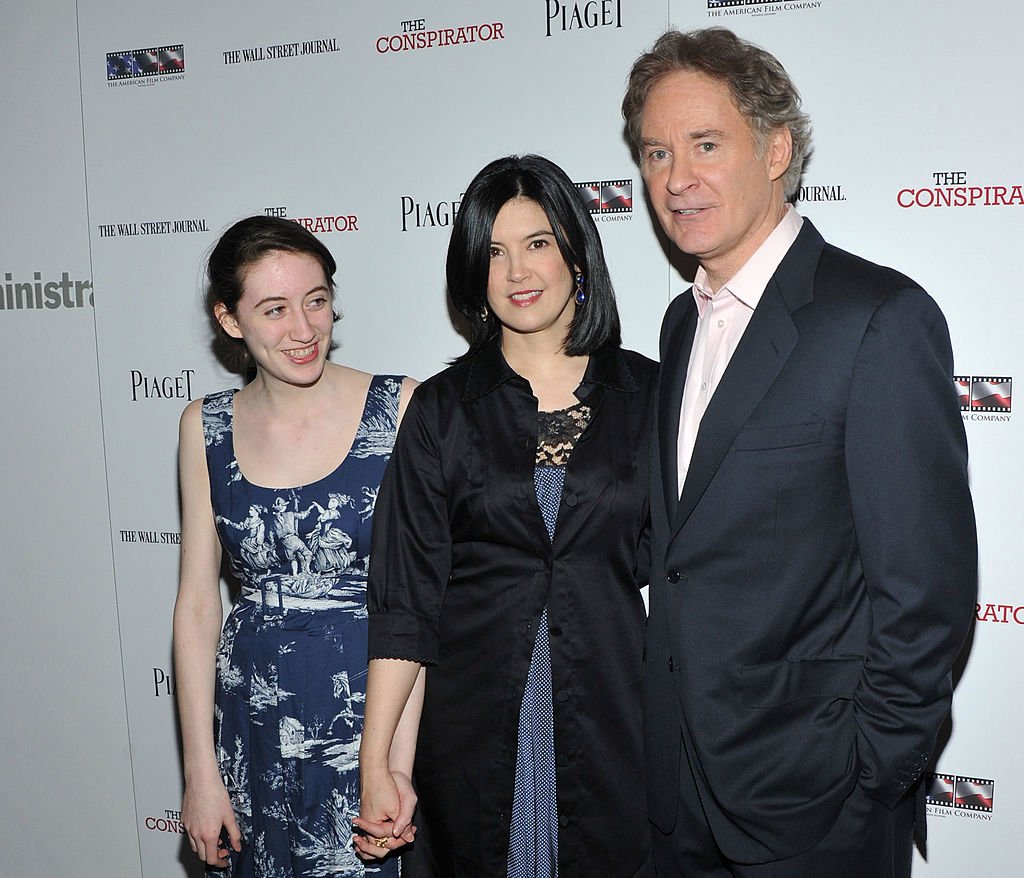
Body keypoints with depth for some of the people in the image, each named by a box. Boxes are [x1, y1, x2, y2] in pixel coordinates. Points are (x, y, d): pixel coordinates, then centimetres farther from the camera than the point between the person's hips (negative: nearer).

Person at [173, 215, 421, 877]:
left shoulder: (399, 408, -9)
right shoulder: (205, 428, 1)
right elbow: (197, 604, 3)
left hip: (378, 712, -2)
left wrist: (400, 764, -15)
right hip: (254, 722, 3)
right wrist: (201, 772, 1)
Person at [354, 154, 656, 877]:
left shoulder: (649, 394, 1)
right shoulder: (443, 409, -1)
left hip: (616, 723, 1)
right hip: (476, 728, 0)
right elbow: (405, 595, -2)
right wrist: (375, 764, -5)